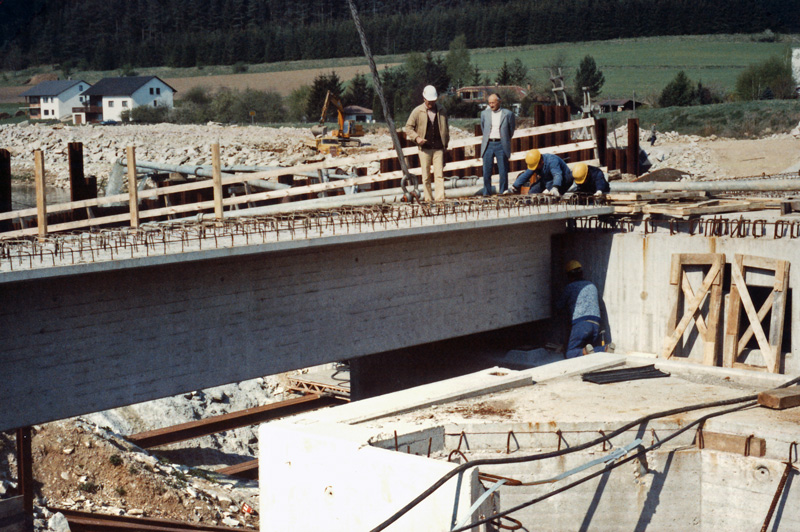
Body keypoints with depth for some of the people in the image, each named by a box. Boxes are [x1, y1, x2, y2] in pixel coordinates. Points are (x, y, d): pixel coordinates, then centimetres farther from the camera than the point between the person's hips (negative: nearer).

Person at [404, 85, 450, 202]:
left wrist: (445, 143, 14)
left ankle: (440, 198, -9)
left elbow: (446, 128, 21)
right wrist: (416, 138, -11)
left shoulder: (441, 110, 11)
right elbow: (408, 127, 6)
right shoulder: (417, 111, 3)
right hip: (424, 148, -1)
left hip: (438, 148, 1)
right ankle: (428, 199, 8)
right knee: (426, 176, 2)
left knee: (439, 174, -7)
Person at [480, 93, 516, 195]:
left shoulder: (508, 114, 2)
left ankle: (503, 192, 5)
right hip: (488, 144, 2)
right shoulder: (484, 113, 10)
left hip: (501, 145, -2)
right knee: (486, 171, 0)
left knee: (503, 171, -1)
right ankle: (487, 193, 5)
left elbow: (511, 130, 13)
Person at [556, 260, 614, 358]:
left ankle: (586, 351, -32)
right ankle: (606, 349, -18)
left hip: (580, 323, -5)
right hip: (596, 323, 5)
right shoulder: (592, 285, 23)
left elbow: (559, 306, 13)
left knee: (570, 353, -1)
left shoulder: (571, 286, 7)